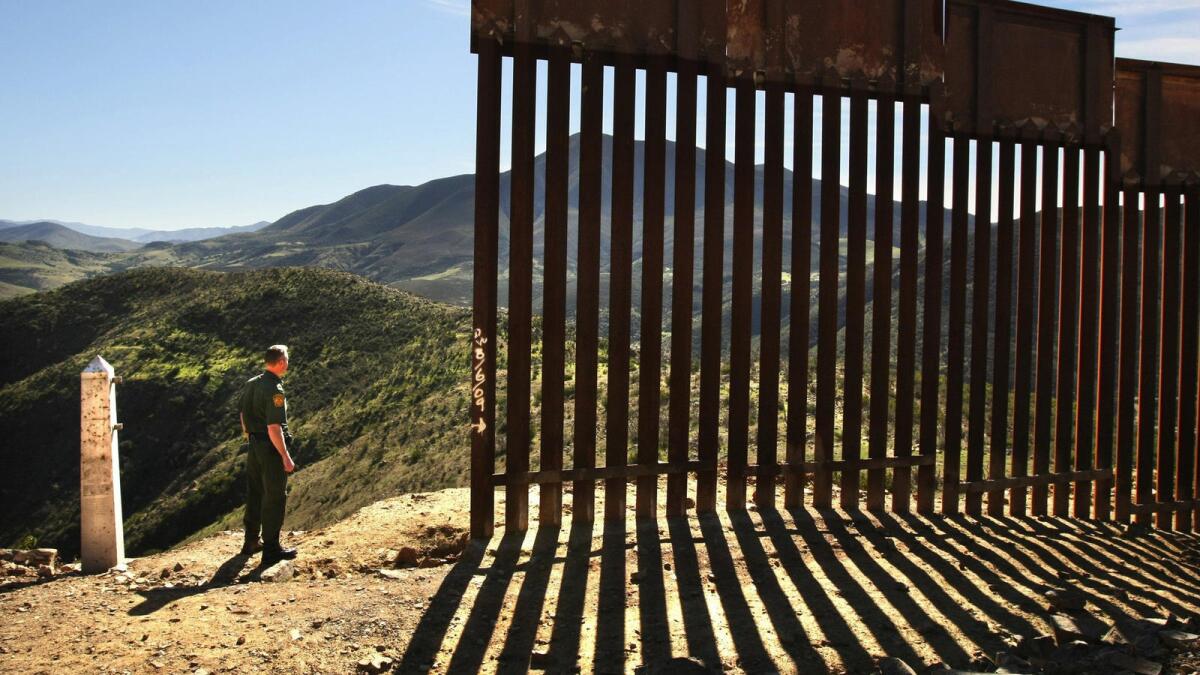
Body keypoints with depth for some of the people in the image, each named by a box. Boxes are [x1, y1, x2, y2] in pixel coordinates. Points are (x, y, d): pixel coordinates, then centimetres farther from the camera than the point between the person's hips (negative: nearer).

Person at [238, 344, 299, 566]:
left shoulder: (251, 384, 5)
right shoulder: (274, 390, -22)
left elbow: (243, 414, 15)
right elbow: (274, 428, -25)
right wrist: (286, 456, -20)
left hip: (254, 447, 9)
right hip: (271, 448, -8)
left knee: (254, 494, 19)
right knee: (275, 497, 2)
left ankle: (251, 542, 31)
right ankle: (271, 549, 9)